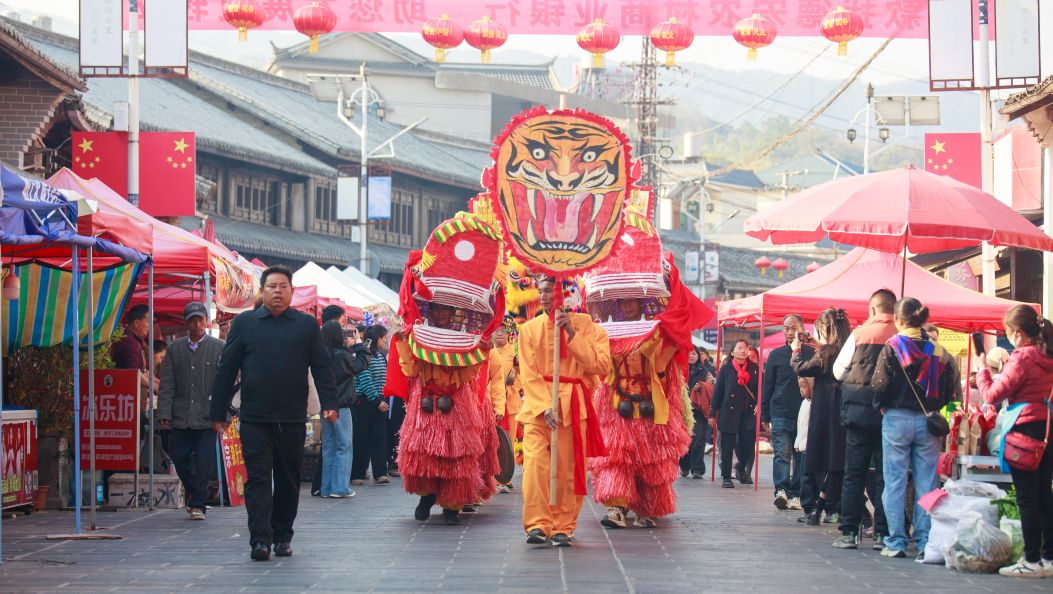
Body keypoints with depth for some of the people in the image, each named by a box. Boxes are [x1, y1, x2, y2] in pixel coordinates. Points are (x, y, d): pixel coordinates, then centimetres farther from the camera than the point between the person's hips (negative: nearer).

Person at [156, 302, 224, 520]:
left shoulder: (218, 347, 3)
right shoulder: (175, 349, 10)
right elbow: (167, 385, 8)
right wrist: (164, 413, -1)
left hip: (207, 418, -2)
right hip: (181, 418, 3)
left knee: (204, 462, -4)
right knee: (180, 459, 5)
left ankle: (198, 504, 4)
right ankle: (193, 493, 28)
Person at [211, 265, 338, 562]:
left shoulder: (306, 325, 8)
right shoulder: (244, 323, 7)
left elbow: (321, 367, 6)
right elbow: (226, 369, 8)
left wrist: (329, 403, -8)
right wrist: (218, 412, 4)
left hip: (293, 419, 1)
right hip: (254, 418, -1)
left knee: (289, 480, 8)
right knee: (258, 478, -6)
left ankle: (283, 537, 19)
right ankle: (260, 540, -10)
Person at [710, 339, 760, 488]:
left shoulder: (754, 369, 7)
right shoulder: (726, 369, 2)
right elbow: (717, 391, 2)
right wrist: (712, 414, -1)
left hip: (749, 413, 2)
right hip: (729, 413, -2)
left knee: (748, 444, 0)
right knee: (727, 446, 0)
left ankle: (741, 468, 30)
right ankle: (726, 477, 10)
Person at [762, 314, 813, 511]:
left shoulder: (812, 353, 4)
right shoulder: (776, 355, 8)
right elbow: (767, 387, 10)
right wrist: (765, 417, 8)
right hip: (781, 415, 0)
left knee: (802, 456, 4)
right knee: (782, 453, -11)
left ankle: (796, 494, 9)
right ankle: (781, 489, -21)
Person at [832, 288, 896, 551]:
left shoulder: (860, 334, -4)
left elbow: (838, 371, 3)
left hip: (859, 409, -1)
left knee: (854, 473, 6)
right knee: (886, 474, 7)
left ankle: (849, 532, 5)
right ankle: (883, 533, 6)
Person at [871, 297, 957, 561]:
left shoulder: (892, 347, -8)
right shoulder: (938, 350, 1)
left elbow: (881, 384, -11)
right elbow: (948, 390, 1)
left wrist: (881, 406, 7)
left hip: (897, 420, -3)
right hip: (927, 421, 3)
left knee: (895, 483, 4)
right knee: (926, 484, 7)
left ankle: (896, 543, 4)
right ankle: (925, 544, 5)